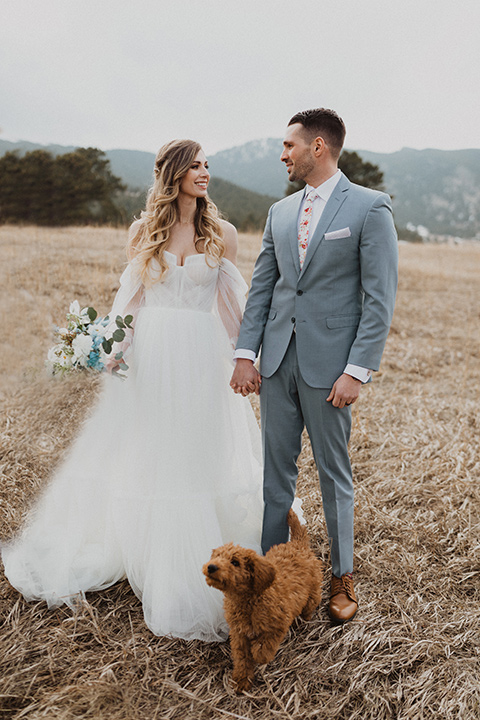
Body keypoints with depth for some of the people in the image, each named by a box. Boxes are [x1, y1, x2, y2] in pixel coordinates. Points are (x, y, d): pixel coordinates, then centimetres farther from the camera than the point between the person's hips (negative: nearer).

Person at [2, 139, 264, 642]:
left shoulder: (221, 233, 2)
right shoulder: (144, 230, 4)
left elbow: (232, 302, 6)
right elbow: (132, 296, 6)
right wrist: (113, 346, -6)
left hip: (201, 358, -1)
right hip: (150, 356, 1)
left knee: (199, 458, 5)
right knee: (143, 457, 11)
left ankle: (194, 571, 22)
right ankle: (140, 552, 32)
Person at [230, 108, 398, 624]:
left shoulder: (370, 208, -5)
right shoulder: (280, 212, 12)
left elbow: (380, 297, -10)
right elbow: (261, 287, 11)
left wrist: (357, 370, -15)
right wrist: (245, 354, 2)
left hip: (329, 365, -5)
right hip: (277, 361, 5)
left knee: (334, 474, 9)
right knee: (275, 471, 12)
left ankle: (341, 578, 28)